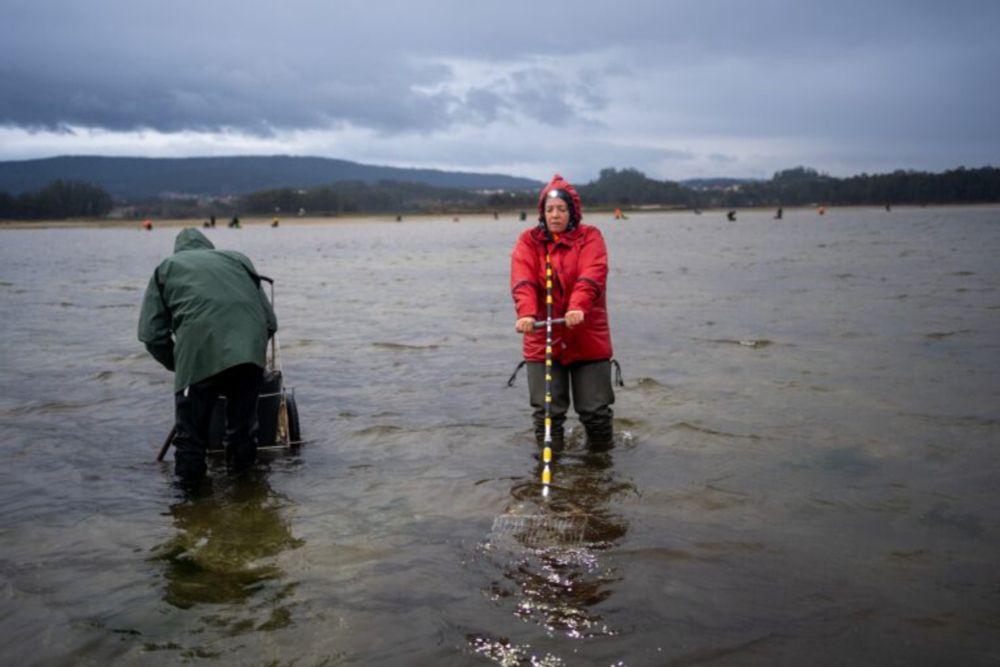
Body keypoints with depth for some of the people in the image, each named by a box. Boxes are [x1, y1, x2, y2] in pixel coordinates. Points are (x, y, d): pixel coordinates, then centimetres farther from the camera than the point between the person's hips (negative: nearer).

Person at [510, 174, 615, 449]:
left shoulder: (589, 237, 0)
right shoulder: (528, 240, 4)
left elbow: (592, 275, -18)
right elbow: (523, 280, -13)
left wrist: (578, 307, -37)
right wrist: (526, 313, -32)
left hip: (589, 339, -1)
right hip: (542, 340, 1)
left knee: (596, 410, 4)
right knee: (546, 411, 1)